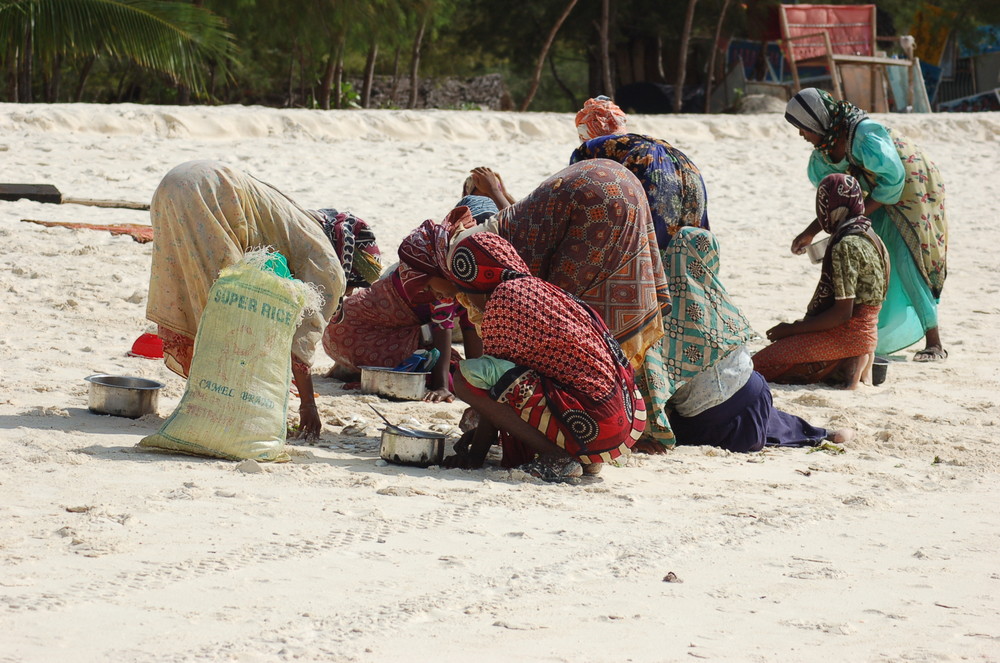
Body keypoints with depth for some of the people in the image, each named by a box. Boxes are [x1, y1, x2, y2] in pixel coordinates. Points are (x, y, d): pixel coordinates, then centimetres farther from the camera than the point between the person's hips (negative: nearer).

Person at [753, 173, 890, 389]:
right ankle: (847, 365, 4)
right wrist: (802, 324, 17)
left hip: (846, 336, -10)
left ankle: (843, 369, -11)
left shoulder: (846, 246, -19)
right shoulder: (867, 236, 11)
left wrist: (792, 329, -12)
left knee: (758, 365, -12)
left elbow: (843, 313, -22)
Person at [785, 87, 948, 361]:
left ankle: (935, 344, -11)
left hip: (913, 192, -9)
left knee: (909, 261, -16)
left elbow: (892, 179, -27)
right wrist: (810, 233, -2)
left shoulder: (865, 134, -29)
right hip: (880, 198, 9)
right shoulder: (825, 150, -2)